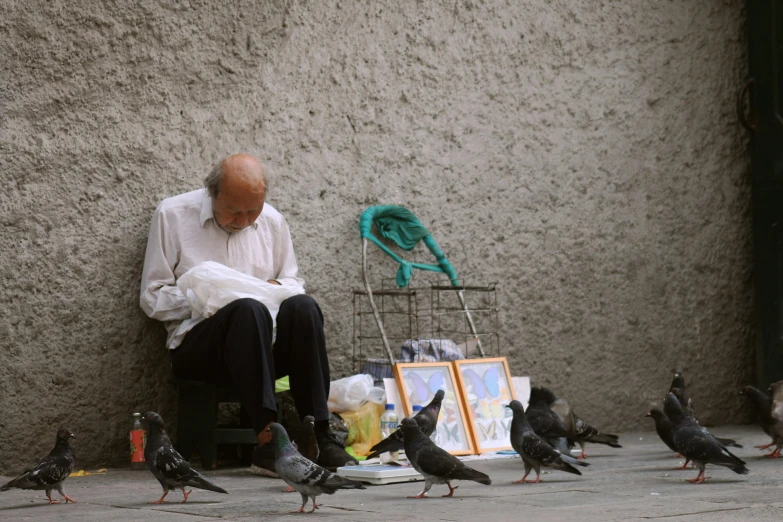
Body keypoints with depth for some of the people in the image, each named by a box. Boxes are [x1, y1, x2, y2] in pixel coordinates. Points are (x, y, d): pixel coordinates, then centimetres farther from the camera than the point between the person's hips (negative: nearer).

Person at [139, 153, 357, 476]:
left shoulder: (272, 221, 13)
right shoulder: (172, 216, 1)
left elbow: (293, 282, 22)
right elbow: (152, 297, 1)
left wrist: (277, 288, -2)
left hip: (266, 343, 4)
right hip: (197, 343, -4)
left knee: (302, 306, -29)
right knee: (249, 310, -37)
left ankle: (319, 435, -34)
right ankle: (267, 442, -45)